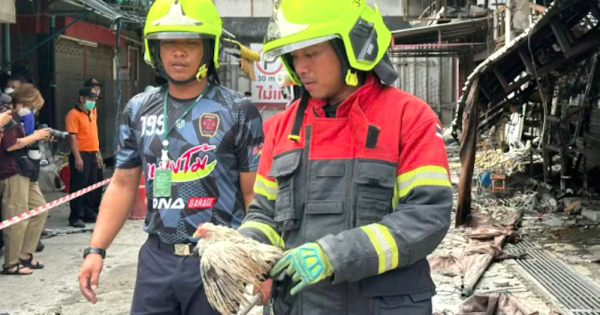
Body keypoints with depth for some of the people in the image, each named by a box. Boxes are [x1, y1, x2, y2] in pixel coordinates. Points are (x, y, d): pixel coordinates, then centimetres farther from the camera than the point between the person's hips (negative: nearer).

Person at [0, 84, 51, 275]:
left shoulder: (19, 118, 19)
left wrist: (40, 137, 7)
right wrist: (34, 136, -13)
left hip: (25, 171, 11)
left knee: (40, 209, 14)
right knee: (18, 218, -8)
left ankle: (25, 255, 20)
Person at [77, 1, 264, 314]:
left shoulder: (238, 112, -6)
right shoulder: (138, 110, 6)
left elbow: (254, 194, -5)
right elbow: (123, 185, 10)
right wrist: (96, 249, 3)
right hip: (156, 256, 3)